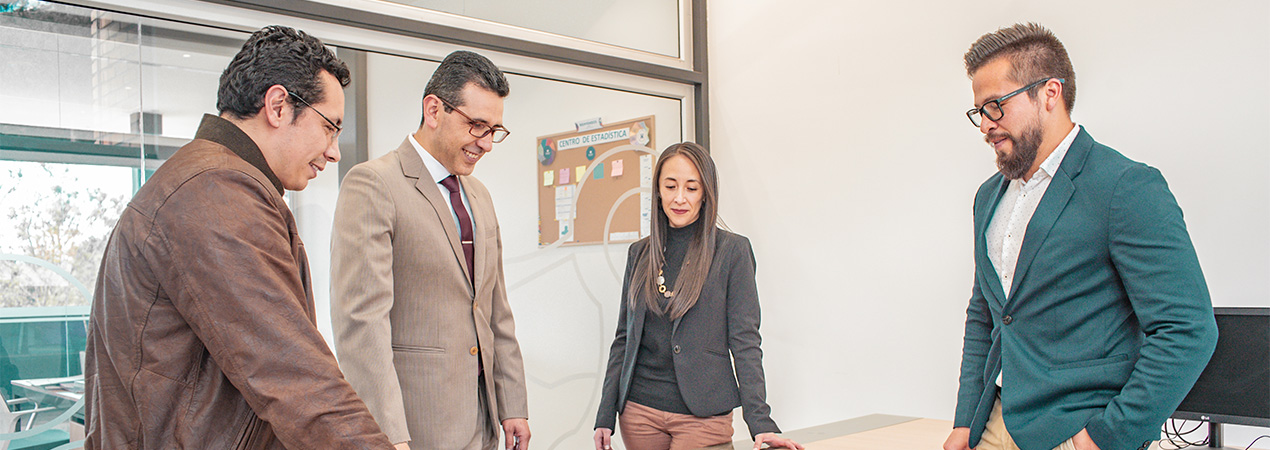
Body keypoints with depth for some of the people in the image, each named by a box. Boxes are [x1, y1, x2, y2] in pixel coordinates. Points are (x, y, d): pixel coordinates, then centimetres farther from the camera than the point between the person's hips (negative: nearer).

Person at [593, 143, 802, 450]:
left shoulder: (732, 250, -4)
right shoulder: (639, 253, 8)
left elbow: (745, 340, -7)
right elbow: (624, 337, 11)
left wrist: (760, 422, -16)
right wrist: (605, 416, 6)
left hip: (703, 414, -4)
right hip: (639, 410, 4)